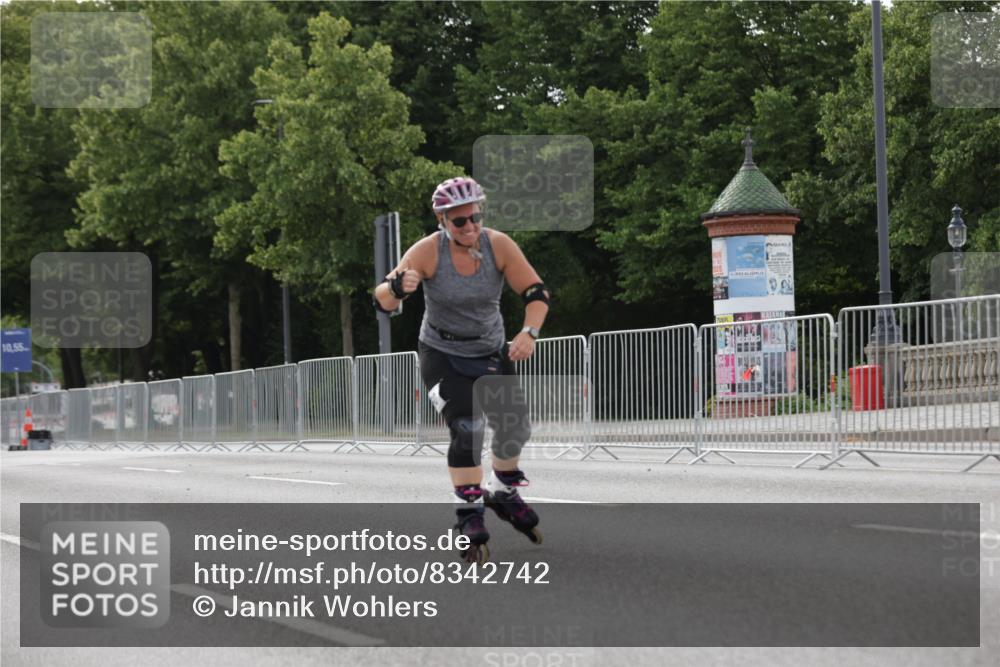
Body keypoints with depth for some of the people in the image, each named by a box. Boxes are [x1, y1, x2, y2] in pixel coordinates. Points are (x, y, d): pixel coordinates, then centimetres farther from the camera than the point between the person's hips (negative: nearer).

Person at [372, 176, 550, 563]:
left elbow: (536, 293, -12)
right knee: (467, 428, -20)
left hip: (491, 353, 3)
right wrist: (399, 287, -50)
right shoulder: (428, 251, -22)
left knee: (516, 429, 1)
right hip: (442, 356, -3)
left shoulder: (499, 245, -16)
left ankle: (503, 493, 31)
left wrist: (529, 333, -30)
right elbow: (383, 301, -27)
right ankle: (470, 518, -10)